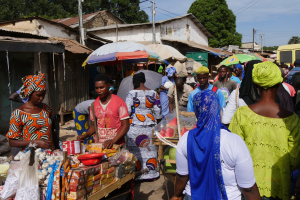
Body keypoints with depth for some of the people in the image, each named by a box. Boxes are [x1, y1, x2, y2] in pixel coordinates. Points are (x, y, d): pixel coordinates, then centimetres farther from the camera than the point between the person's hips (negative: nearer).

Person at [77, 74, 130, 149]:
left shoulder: (119, 102, -4)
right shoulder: (94, 105, 10)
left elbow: (125, 125, -6)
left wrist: (113, 141, -16)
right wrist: (85, 136, 1)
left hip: (116, 145, -4)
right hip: (98, 145, 4)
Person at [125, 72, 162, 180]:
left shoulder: (131, 93, -8)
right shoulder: (153, 93, 2)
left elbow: (127, 111, -12)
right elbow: (158, 111, 3)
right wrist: (157, 123, 17)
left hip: (135, 126, -3)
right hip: (150, 125, 3)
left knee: (136, 150, 7)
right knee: (150, 149, 13)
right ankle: (151, 172, 22)